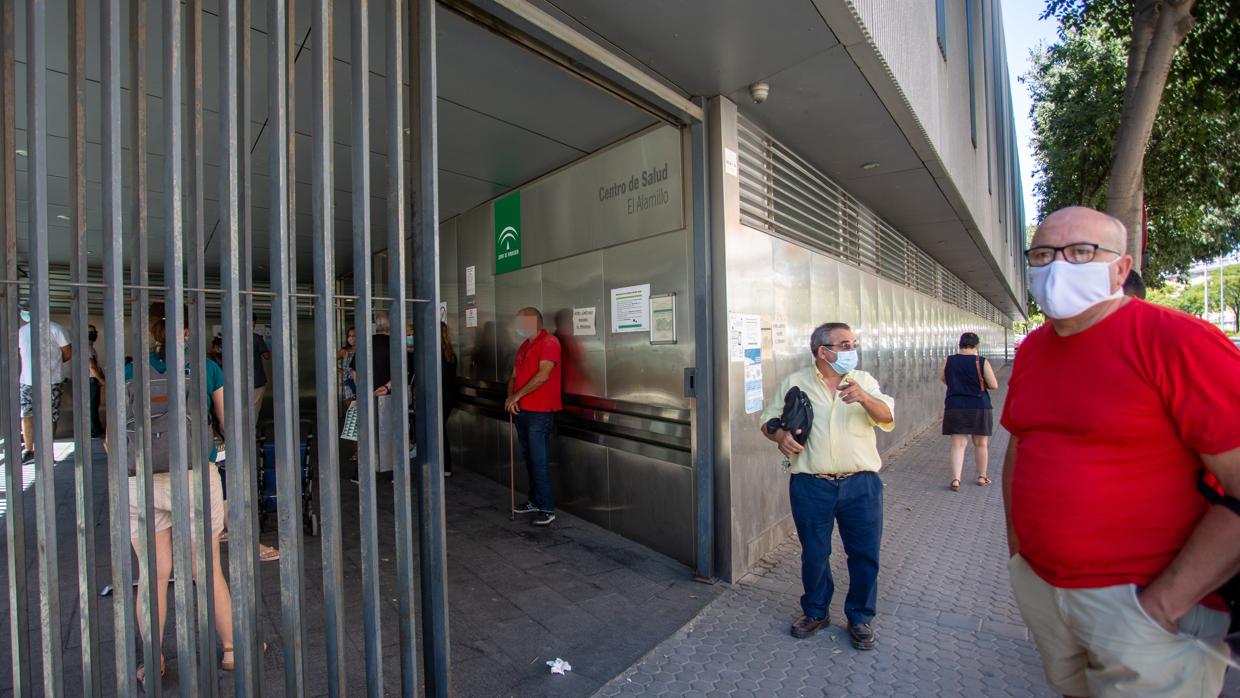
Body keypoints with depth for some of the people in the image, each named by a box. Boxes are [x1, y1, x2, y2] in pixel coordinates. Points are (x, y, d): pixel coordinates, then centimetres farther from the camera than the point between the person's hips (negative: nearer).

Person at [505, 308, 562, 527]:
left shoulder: (549, 342, -10)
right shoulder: (524, 346, 18)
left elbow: (543, 375, -20)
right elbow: (515, 375, 18)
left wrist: (517, 396, -15)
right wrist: (510, 397, -1)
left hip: (540, 412, -9)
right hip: (522, 410, 9)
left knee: (539, 461, -6)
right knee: (529, 458, 15)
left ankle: (547, 509, 4)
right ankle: (535, 501, 27)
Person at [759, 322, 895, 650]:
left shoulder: (864, 381, 6)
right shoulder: (794, 383, 2)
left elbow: (887, 417, -8)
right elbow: (768, 420, 6)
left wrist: (863, 397, -29)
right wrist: (781, 435, -17)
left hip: (861, 484, 1)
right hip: (811, 485, -1)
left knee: (865, 554, 10)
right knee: (814, 554, 12)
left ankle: (861, 618, 34)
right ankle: (815, 612, 36)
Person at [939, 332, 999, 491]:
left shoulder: (948, 361, -3)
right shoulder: (982, 362, -9)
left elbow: (943, 379, 11)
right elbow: (994, 385, -7)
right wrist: (980, 383, 12)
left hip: (955, 407, 1)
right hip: (979, 407, -1)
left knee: (958, 445, 3)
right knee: (981, 444, 16)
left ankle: (955, 479, -6)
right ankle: (982, 477, 29)